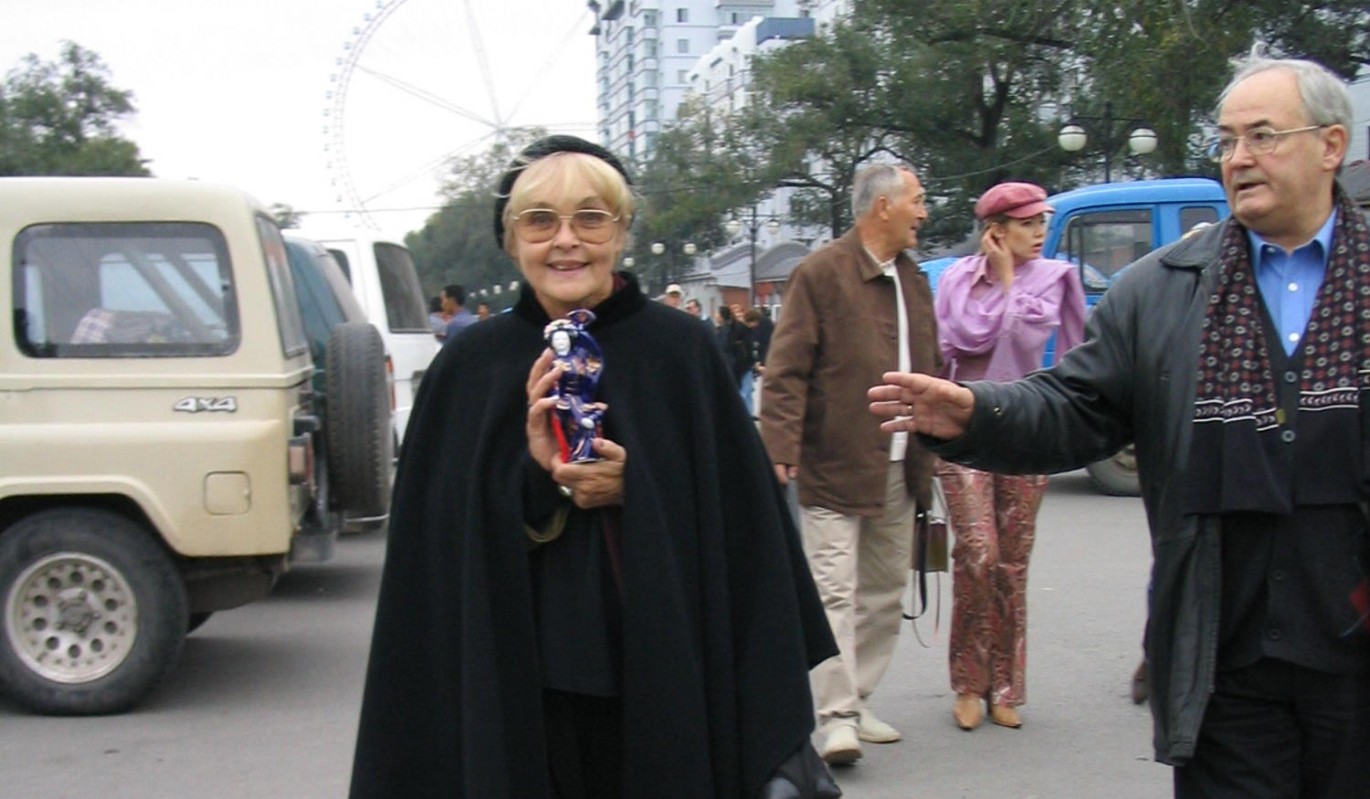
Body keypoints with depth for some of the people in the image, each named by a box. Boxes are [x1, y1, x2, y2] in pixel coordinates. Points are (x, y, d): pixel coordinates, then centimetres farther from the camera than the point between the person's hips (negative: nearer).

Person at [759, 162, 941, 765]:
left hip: (898, 469, 8)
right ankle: (836, 718, -5)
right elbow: (786, 371, -12)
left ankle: (855, 703, 23)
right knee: (834, 593, -8)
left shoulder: (913, 280, 15)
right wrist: (780, 449, -20)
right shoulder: (820, 274, -8)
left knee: (886, 593, 12)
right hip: (834, 467, -8)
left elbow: (931, 366, 23)